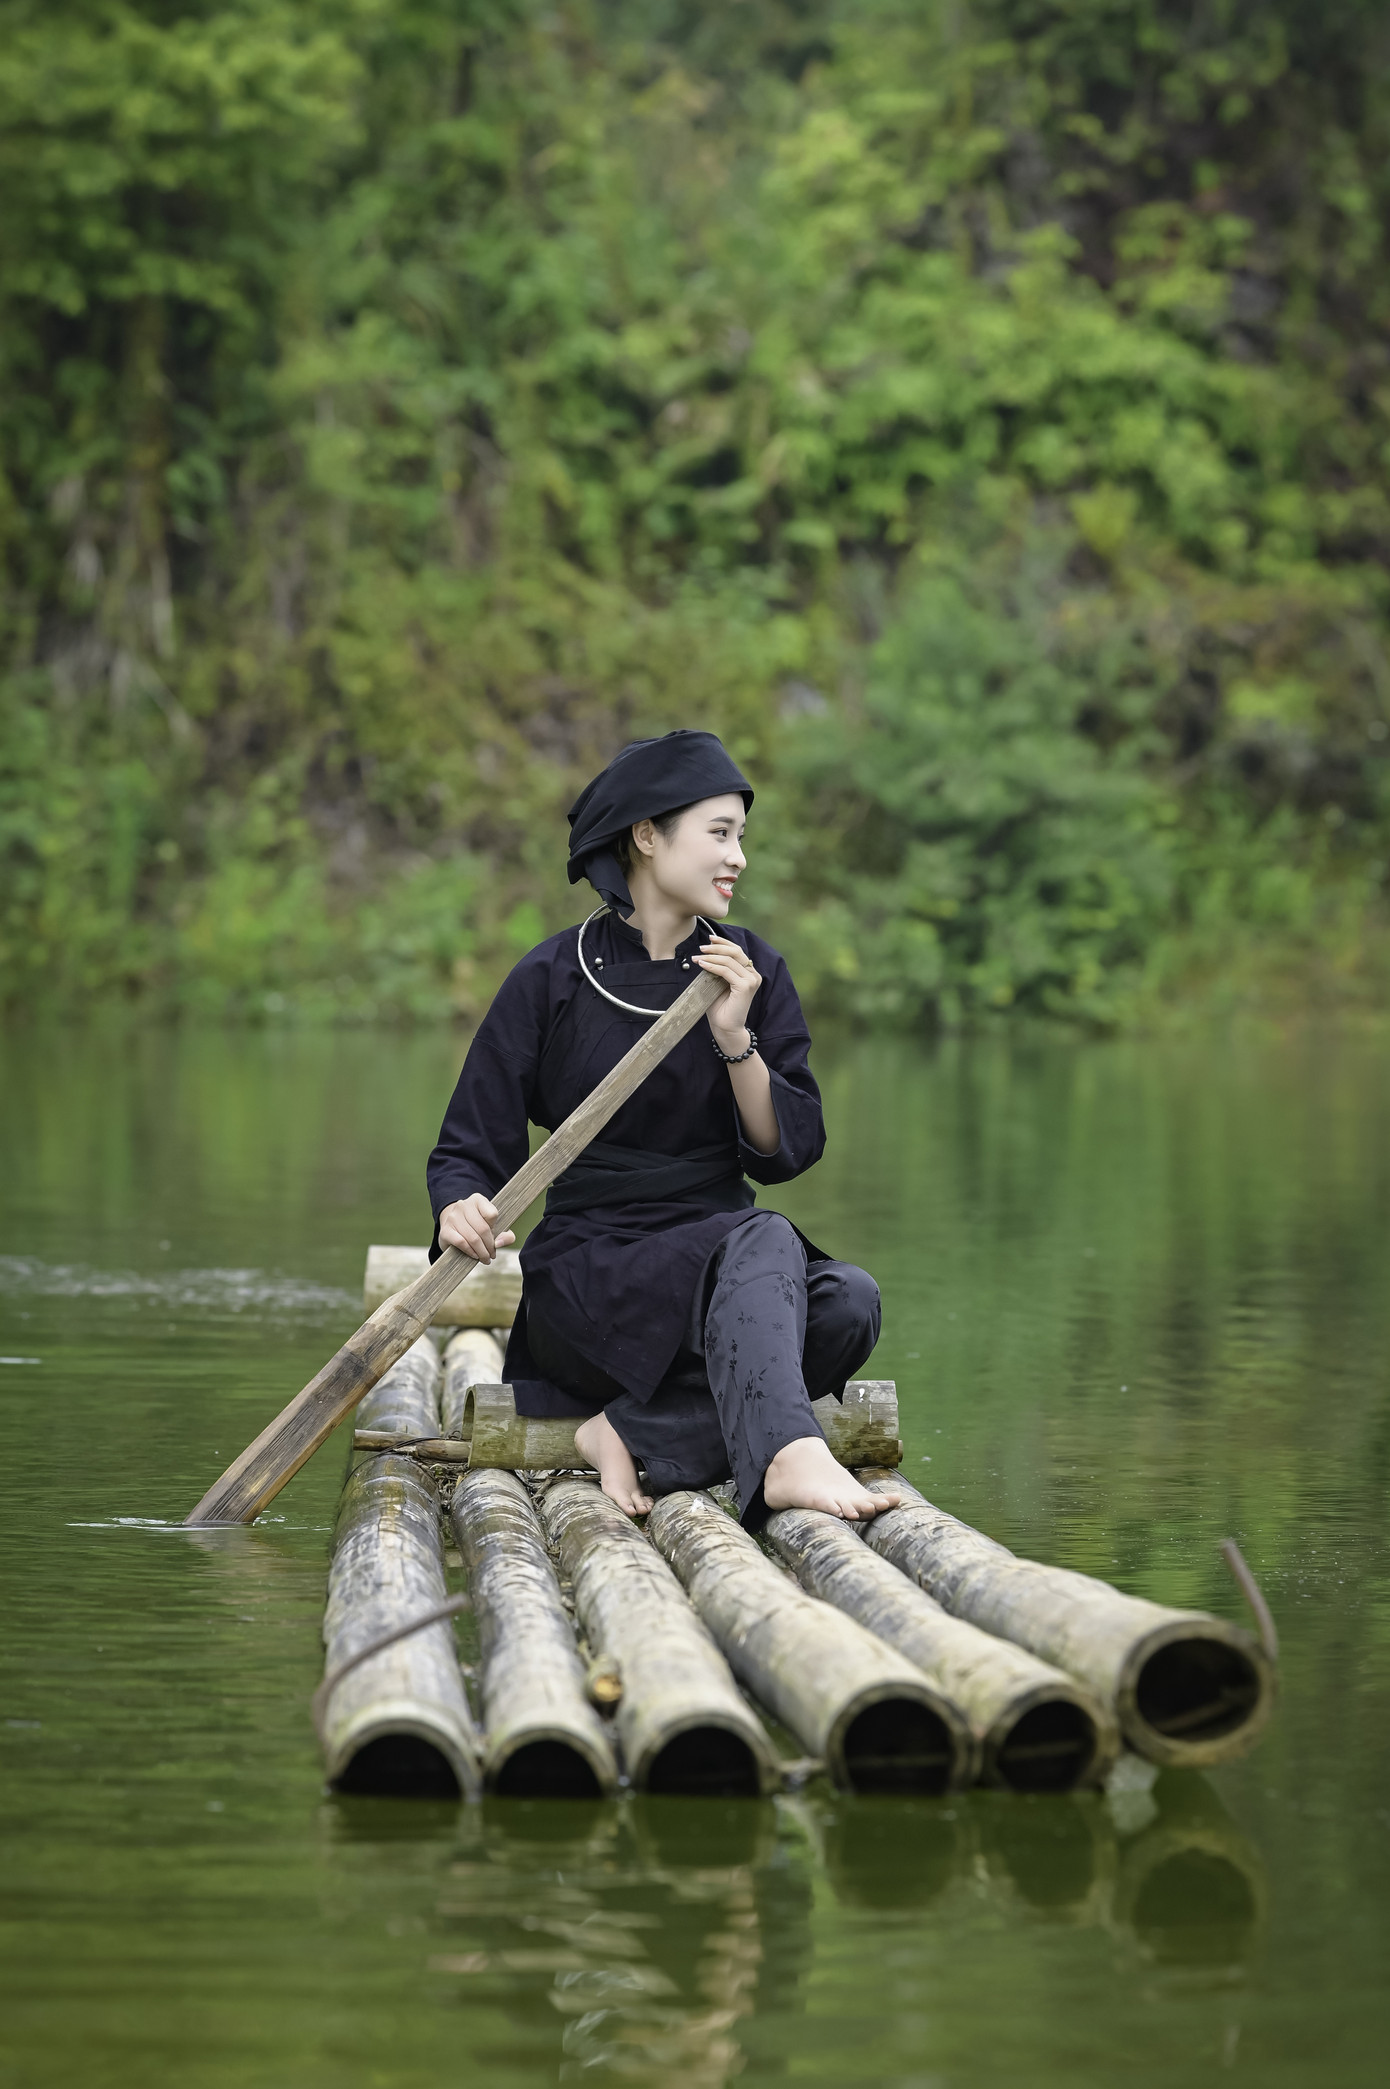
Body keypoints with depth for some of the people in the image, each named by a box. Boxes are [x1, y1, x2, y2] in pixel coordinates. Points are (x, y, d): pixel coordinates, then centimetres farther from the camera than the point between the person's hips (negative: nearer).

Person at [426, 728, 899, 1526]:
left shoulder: (752, 972, 7)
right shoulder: (552, 981, -2)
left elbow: (786, 1152, 1)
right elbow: (469, 1148, -1)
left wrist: (735, 1038, -15)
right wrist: (462, 1211, -24)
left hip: (721, 1268, 4)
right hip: (589, 1279, -4)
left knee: (849, 1303, -29)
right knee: (762, 1243, -35)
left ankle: (637, 1432, -28)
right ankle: (789, 1456, -57)